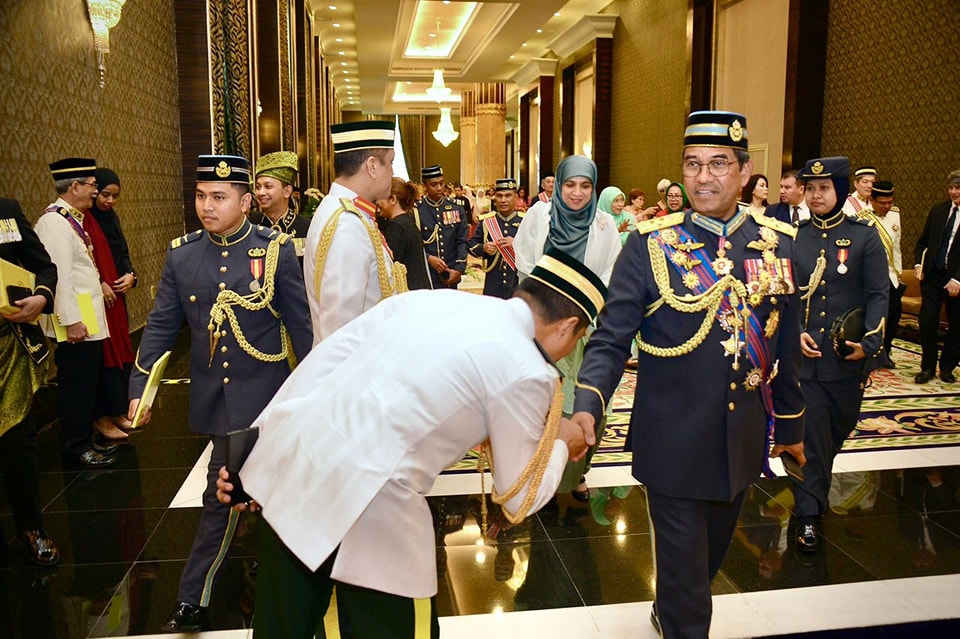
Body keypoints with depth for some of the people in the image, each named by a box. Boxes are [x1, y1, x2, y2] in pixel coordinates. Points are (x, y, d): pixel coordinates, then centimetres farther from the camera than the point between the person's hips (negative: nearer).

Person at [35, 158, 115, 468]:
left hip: (88, 319, 10)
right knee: (75, 385, 0)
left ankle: (83, 442, 27)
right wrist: (72, 321, -22)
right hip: (75, 320, -10)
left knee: (87, 382, 16)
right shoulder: (54, 221, -15)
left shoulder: (71, 219, 15)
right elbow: (58, 274, -21)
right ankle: (76, 447, 11)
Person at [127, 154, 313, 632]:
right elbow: (161, 324, 5)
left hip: (264, 392, -3)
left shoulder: (275, 248, -9)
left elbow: (300, 322, -4)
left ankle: (193, 603, 20)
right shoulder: (181, 254, 1)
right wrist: (140, 387, 0)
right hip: (214, 398, 3)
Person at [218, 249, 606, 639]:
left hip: (288, 452, 7)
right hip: (363, 499, -6)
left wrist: (255, 440, 14)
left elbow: (324, 358, 9)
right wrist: (560, 445, 22)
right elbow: (519, 497, 4)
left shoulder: (428, 299, 11)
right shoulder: (527, 372, -6)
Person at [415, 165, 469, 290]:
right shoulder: (416, 211, -3)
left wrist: (459, 269, -6)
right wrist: (428, 258, -17)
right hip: (425, 276, -3)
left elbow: (462, 242, 5)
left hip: (451, 276, 3)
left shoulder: (456, 210, 7)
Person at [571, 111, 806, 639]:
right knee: (683, 562, 8)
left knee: (712, 551, 25)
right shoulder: (649, 243, -12)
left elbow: (785, 343, 7)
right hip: (674, 444, -5)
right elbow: (611, 341, -14)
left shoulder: (777, 242, 0)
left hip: (743, 440, 5)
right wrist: (586, 407, -30)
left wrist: (790, 422, 14)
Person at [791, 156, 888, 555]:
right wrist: (794, 333, -11)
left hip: (848, 356, 1)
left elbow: (878, 294, -2)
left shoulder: (864, 235, 0)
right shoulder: (793, 237, 3)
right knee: (809, 431, -2)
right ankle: (809, 514, 7)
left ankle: (813, 488, 43)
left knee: (838, 428, 16)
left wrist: (869, 342, -15)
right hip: (803, 354, 0)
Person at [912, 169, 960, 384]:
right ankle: (927, 367, 9)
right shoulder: (938, 210, 6)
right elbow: (923, 240, 14)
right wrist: (918, 263, 0)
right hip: (933, 275, 3)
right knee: (927, 321, -4)